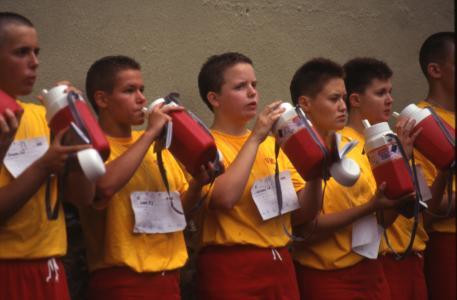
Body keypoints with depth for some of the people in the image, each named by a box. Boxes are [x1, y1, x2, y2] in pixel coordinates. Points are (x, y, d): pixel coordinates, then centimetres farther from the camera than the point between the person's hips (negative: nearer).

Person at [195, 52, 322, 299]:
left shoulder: (273, 145, 12)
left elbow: (306, 212, 9)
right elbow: (223, 198, -23)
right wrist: (254, 138, -16)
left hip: (280, 265, 6)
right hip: (231, 268, -6)